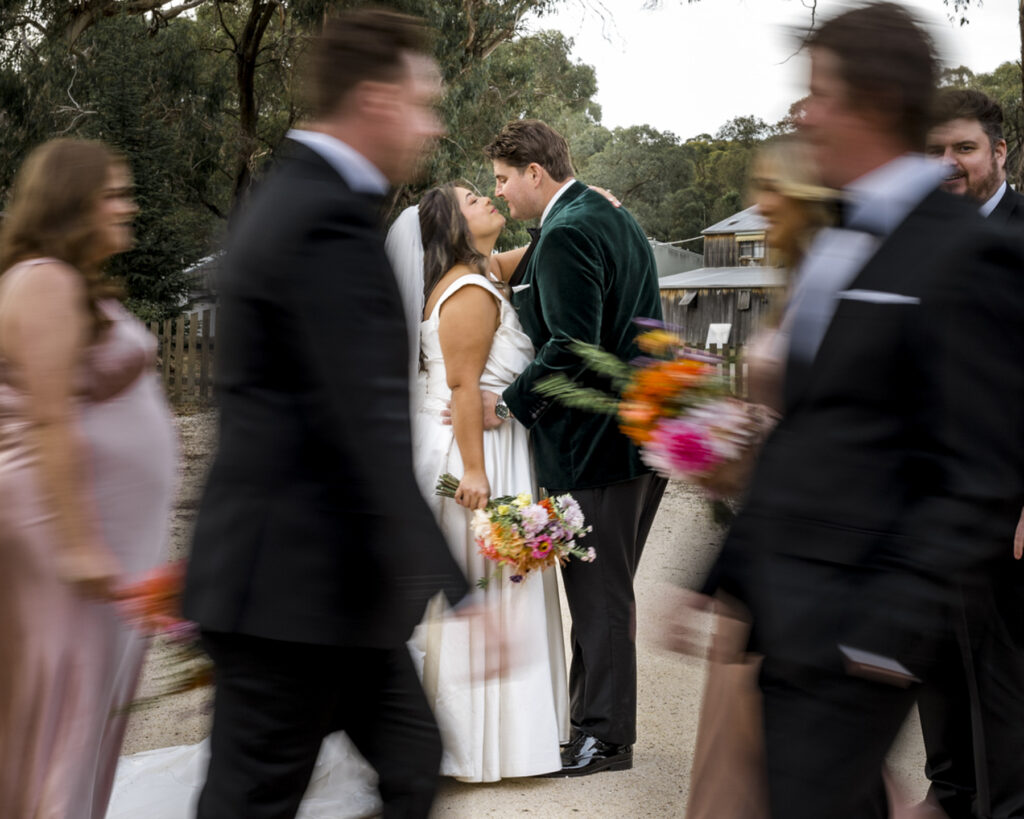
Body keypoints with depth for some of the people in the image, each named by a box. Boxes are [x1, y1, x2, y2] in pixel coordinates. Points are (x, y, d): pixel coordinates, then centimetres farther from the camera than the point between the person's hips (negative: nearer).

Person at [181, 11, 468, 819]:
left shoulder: (291, 197, 13)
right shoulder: (331, 222, -20)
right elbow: (369, 425, -28)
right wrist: (456, 585, -30)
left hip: (291, 565, 10)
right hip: (298, 579, -10)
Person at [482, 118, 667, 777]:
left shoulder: (566, 235, -16)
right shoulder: (613, 217, 16)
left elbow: (572, 348, -23)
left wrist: (509, 403, -13)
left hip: (597, 439, -10)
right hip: (644, 430, 10)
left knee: (599, 593, -1)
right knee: (604, 588, 16)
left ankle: (606, 738, 7)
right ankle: (592, 716, 25)